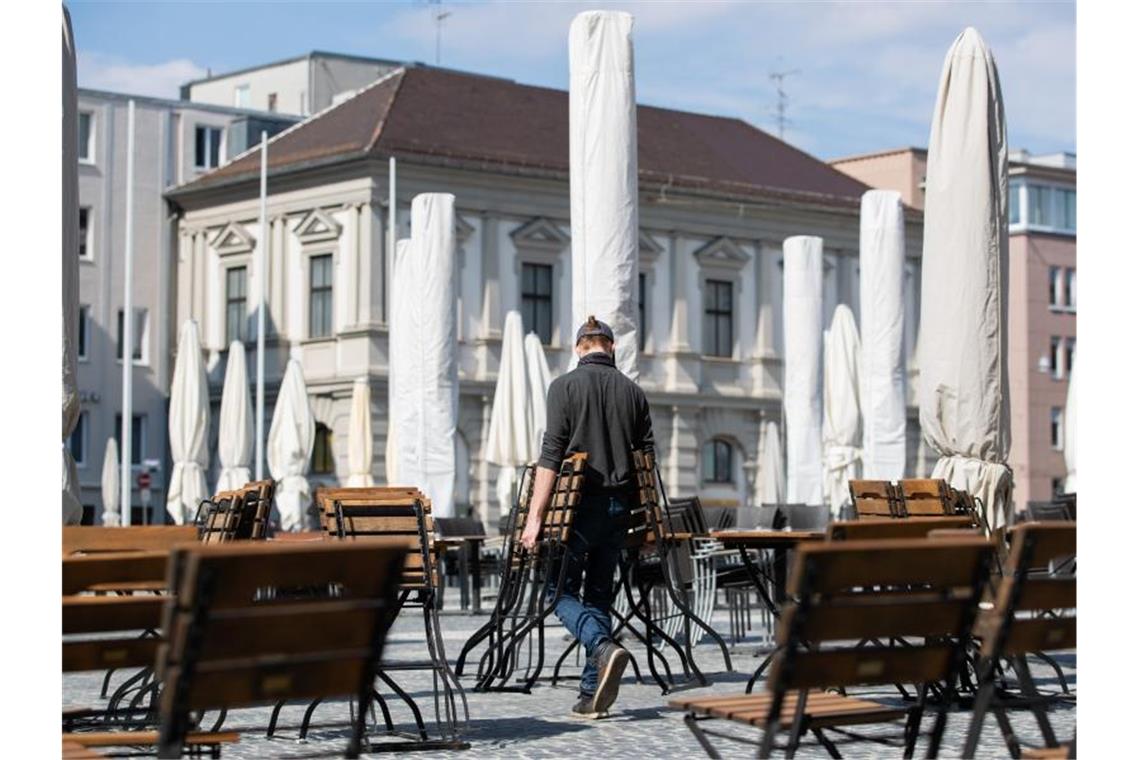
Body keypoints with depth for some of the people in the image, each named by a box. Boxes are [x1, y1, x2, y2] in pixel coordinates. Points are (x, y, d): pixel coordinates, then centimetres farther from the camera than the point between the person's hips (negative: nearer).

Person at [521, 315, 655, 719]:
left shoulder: (565, 387, -4)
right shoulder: (632, 391, 9)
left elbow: (551, 454, -11)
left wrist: (536, 516, -11)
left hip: (578, 504, -5)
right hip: (617, 508, 5)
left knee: (560, 588, 4)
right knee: (598, 594, 11)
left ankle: (604, 647, -22)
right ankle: (592, 696, 8)